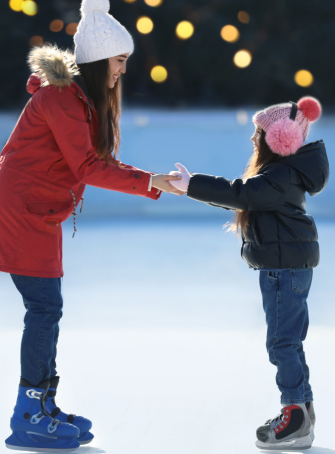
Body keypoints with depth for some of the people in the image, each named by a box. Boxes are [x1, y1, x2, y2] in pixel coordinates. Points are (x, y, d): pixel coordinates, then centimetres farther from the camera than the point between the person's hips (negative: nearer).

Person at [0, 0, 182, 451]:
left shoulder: (84, 97, 15)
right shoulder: (61, 97, -17)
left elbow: (99, 164, 11)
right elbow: (87, 167, -22)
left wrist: (159, 184, 2)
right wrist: (150, 181, -21)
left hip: (40, 214, 10)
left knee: (47, 308, 11)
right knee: (44, 305, -9)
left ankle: (44, 408, 18)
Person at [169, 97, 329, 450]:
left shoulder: (281, 176, -18)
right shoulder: (281, 172, 15)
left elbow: (241, 195, -29)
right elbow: (243, 198, 19)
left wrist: (193, 185, -27)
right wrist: (196, 187, 11)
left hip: (286, 265, -11)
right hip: (282, 265, 11)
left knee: (283, 341, -10)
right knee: (287, 340, 15)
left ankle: (297, 421, -9)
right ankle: (300, 412, 22)